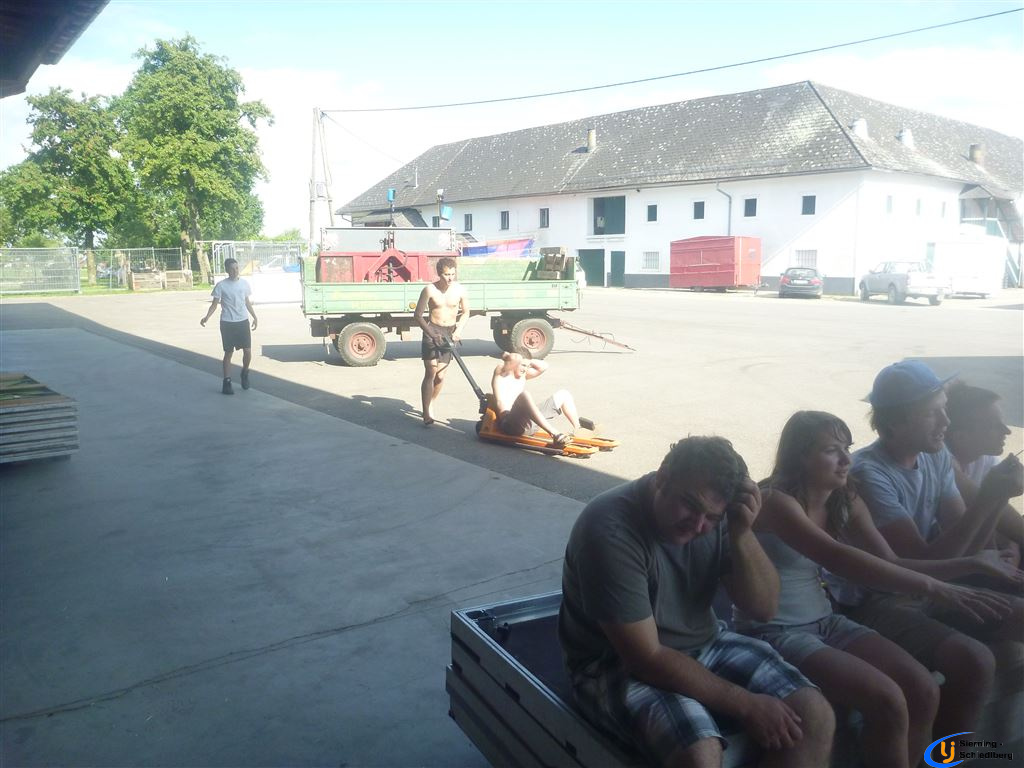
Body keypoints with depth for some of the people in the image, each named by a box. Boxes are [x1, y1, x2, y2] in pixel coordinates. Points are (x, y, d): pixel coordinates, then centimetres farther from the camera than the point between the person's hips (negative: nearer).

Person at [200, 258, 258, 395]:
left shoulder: (244, 283, 4)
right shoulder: (221, 285, -7)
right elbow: (214, 305, -5)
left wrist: (254, 317, 14)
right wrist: (206, 317, -19)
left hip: (243, 322, 3)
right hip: (227, 323, -3)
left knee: (248, 351, -1)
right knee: (228, 353, 1)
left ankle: (245, 374, 25)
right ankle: (227, 382, 10)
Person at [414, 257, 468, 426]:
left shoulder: (460, 289, -3)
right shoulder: (429, 290, -12)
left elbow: (465, 312, 11)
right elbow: (419, 315, -8)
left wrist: (459, 330, -5)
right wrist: (432, 334, -18)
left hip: (450, 333, 3)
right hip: (432, 331, -3)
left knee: (440, 375, 5)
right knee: (430, 373, -11)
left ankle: (430, 404, 28)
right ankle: (427, 412, -9)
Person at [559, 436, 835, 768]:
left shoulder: (716, 517, -6)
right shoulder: (611, 527, -27)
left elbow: (764, 608, -6)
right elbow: (647, 658, -25)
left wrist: (741, 534, -23)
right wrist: (745, 704, -21)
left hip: (705, 646, 6)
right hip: (620, 665, -6)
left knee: (814, 715, -11)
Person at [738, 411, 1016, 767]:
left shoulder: (845, 500, 5)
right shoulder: (775, 501, -20)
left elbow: (891, 562, 4)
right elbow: (839, 559, -33)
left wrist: (973, 563, -5)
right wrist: (932, 588, -36)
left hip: (824, 621, 8)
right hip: (774, 633, -7)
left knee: (923, 690, -7)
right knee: (887, 701, -20)